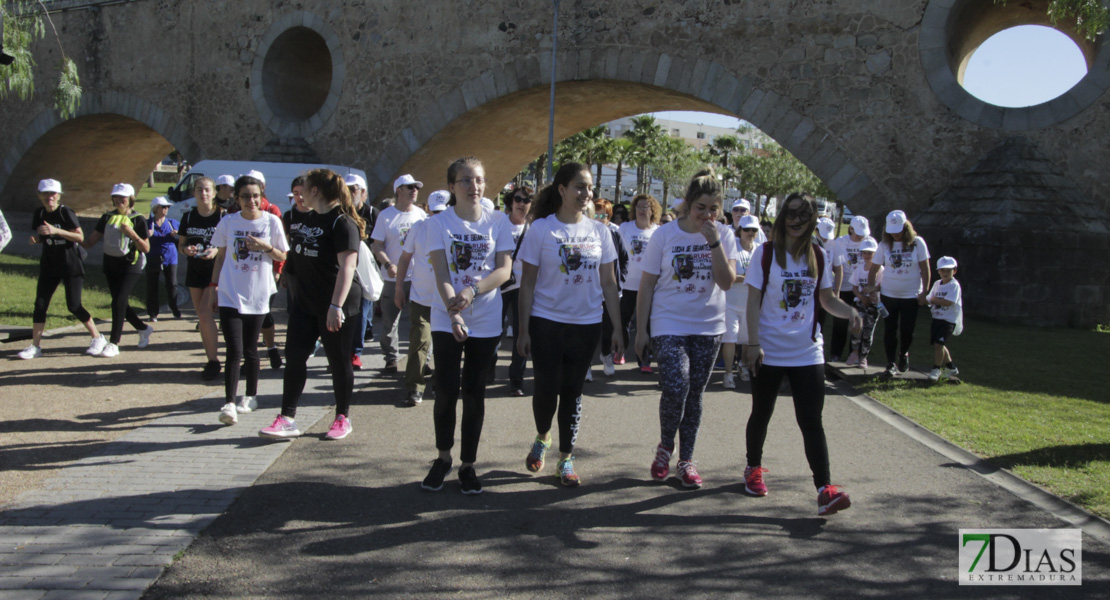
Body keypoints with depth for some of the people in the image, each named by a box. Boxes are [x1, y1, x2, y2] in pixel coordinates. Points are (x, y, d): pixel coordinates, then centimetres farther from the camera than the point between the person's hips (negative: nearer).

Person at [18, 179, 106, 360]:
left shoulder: (66, 212, -11)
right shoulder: (39, 214, 5)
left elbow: (80, 237, -15)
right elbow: (42, 236, 16)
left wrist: (56, 231, -25)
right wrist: (36, 239, -7)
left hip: (71, 265, -5)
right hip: (49, 265, 5)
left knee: (74, 306, -7)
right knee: (40, 304, 0)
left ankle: (98, 338, 10)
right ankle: (35, 346, 8)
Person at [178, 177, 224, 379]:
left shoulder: (222, 216, -7)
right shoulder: (188, 217, 6)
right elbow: (180, 244, 12)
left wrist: (216, 251, -22)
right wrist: (186, 249, -11)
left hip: (215, 269, -5)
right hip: (194, 270, 5)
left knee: (205, 314, -15)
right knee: (202, 317, 8)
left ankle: (214, 360, -5)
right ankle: (212, 360, 16)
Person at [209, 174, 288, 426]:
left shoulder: (272, 221, -1)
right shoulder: (228, 222, 1)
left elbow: (283, 256, 5)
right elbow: (220, 257, 10)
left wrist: (266, 247, -14)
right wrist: (214, 288, 9)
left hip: (257, 296, 0)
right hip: (230, 294, 0)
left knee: (250, 350, 11)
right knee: (234, 351, -10)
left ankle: (251, 396, 28)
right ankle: (229, 403, -10)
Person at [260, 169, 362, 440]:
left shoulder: (342, 223, -16)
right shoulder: (308, 219, 11)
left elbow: (347, 266, -24)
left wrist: (336, 306, -31)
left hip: (336, 306, -8)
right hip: (304, 303, 8)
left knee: (338, 361, 4)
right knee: (294, 358, 1)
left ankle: (343, 418, 18)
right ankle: (287, 419, 4)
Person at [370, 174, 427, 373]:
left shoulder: (422, 215, 8)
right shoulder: (386, 215, 0)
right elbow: (377, 245, -2)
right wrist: (388, 265, -17)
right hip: (394, 278, -2)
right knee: (389, 321, 3)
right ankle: (391, 359, 15)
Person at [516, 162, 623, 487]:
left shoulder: (599, 231, 4)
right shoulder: (541, 229, -6)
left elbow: (608, 283, 7)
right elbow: (528, 283, -3)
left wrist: (617, 329, 3)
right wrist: (523, 329, -6)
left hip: (586, 324, 3)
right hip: (546, 322, -2)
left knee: (572, 390, 8)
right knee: (546, 387, -2)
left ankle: (566, 457, 20)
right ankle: (542, 436, 28)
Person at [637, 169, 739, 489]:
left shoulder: (724, 235, 0)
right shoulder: (665, 235, -5)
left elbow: (727, 282, -11)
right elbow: (646, 285, -1)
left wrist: (714, 242, -20)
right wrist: (641, 330, -2)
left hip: (708, 327, 3)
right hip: (669, 325, -2)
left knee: (695, 394, 8)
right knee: (675, 387, -17)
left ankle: (686, 460, 21)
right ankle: (665, 447, 8)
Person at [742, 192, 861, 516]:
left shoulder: (818, 257, 4)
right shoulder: (765, 253, -5)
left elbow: (827, 298, 11)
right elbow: (754, 301, -7)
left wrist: (849, 311, -10)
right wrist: (753, 343, -14)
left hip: (807, 352, 2)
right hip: (769, 351, -2)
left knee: (811, 420, -5)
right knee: (761, 414, 13)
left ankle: (824, 489, -10)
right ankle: (754, 469, 35)